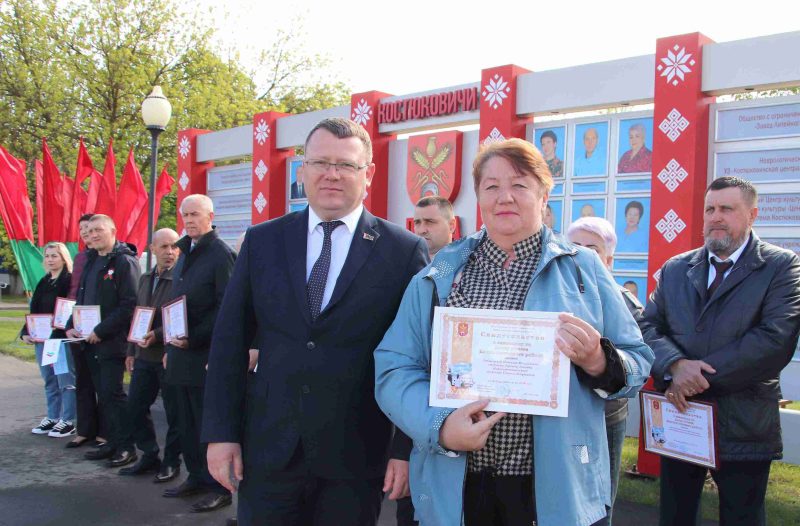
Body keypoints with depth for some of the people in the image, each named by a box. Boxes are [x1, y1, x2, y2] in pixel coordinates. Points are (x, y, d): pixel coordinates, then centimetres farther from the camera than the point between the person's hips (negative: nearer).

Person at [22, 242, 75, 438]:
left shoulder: (70, 281, -7)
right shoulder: (43, 282, 16)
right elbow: (34, 310, 17)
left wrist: (57, 329, -22)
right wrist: (26, 332, 6)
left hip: (62, 339, -8)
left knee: (65, 381, -2)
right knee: (49, 381, 14)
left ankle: (67, 421, 5)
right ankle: (52, 418, 23)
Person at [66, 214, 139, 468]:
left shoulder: (125, 262, -10)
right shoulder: (90, 261, 15)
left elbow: (129, 305, -17)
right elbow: (81, 298, 21)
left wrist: (101, 331, -18)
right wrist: (71, 326, 7)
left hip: (112, 342, -8)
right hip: (91, 342, 8)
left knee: (112, 394, -5)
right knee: (103, 394, 12)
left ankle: (126, 447, 4)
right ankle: (113, 442, 21)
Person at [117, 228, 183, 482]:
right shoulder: (145, 278, 13)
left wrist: (158, 335, -22)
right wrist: (131, 351, 16)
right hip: (144, 356, 7)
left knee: (173, 412, 4)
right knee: (135, 407, 11)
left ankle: (171, 461, 19)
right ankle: (149, 456, 25)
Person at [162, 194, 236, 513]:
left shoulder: (221, 254, -11)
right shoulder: (186, 253, 15)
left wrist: (192, 338, -19)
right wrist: (171, 346, 13)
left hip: (205, 355, -8)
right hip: (182, 352, 8)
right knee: (187, 423, 15)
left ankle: (219, 487, 11)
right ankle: (196, 478, 27)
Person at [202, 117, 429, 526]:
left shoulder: (405, 250, -5)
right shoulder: (262, 241, 4)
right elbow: (229, 341, 4)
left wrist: (407, 448, -6)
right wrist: (221, 432, 0)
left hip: (356, 457, -2)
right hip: (267, 448, 2)